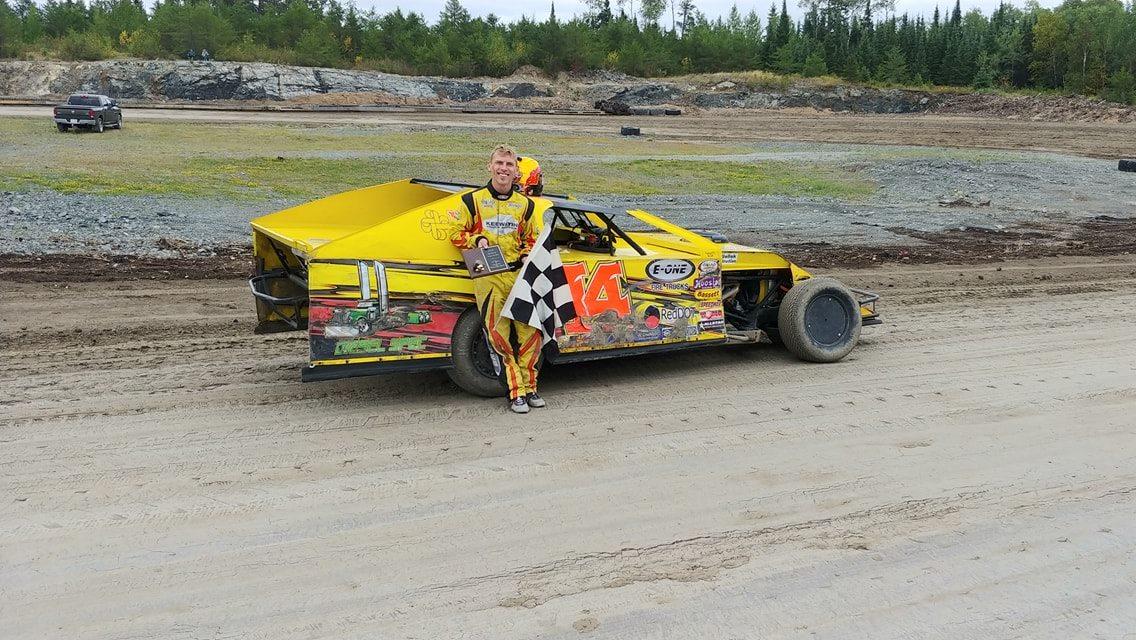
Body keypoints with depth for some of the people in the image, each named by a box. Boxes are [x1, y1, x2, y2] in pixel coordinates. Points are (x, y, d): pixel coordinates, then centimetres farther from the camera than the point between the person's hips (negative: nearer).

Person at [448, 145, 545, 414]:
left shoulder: (525, 204, 16)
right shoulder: (473, 200, 7)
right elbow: (456, 233, 10)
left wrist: (527, 256, 6)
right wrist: (477, 240, -9)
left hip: (518, 274, 2)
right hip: (487, 277, -2)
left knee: (531, 330, -7)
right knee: (499, 334, -7)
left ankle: (528, 387, 8)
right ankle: (516, 391, 0)